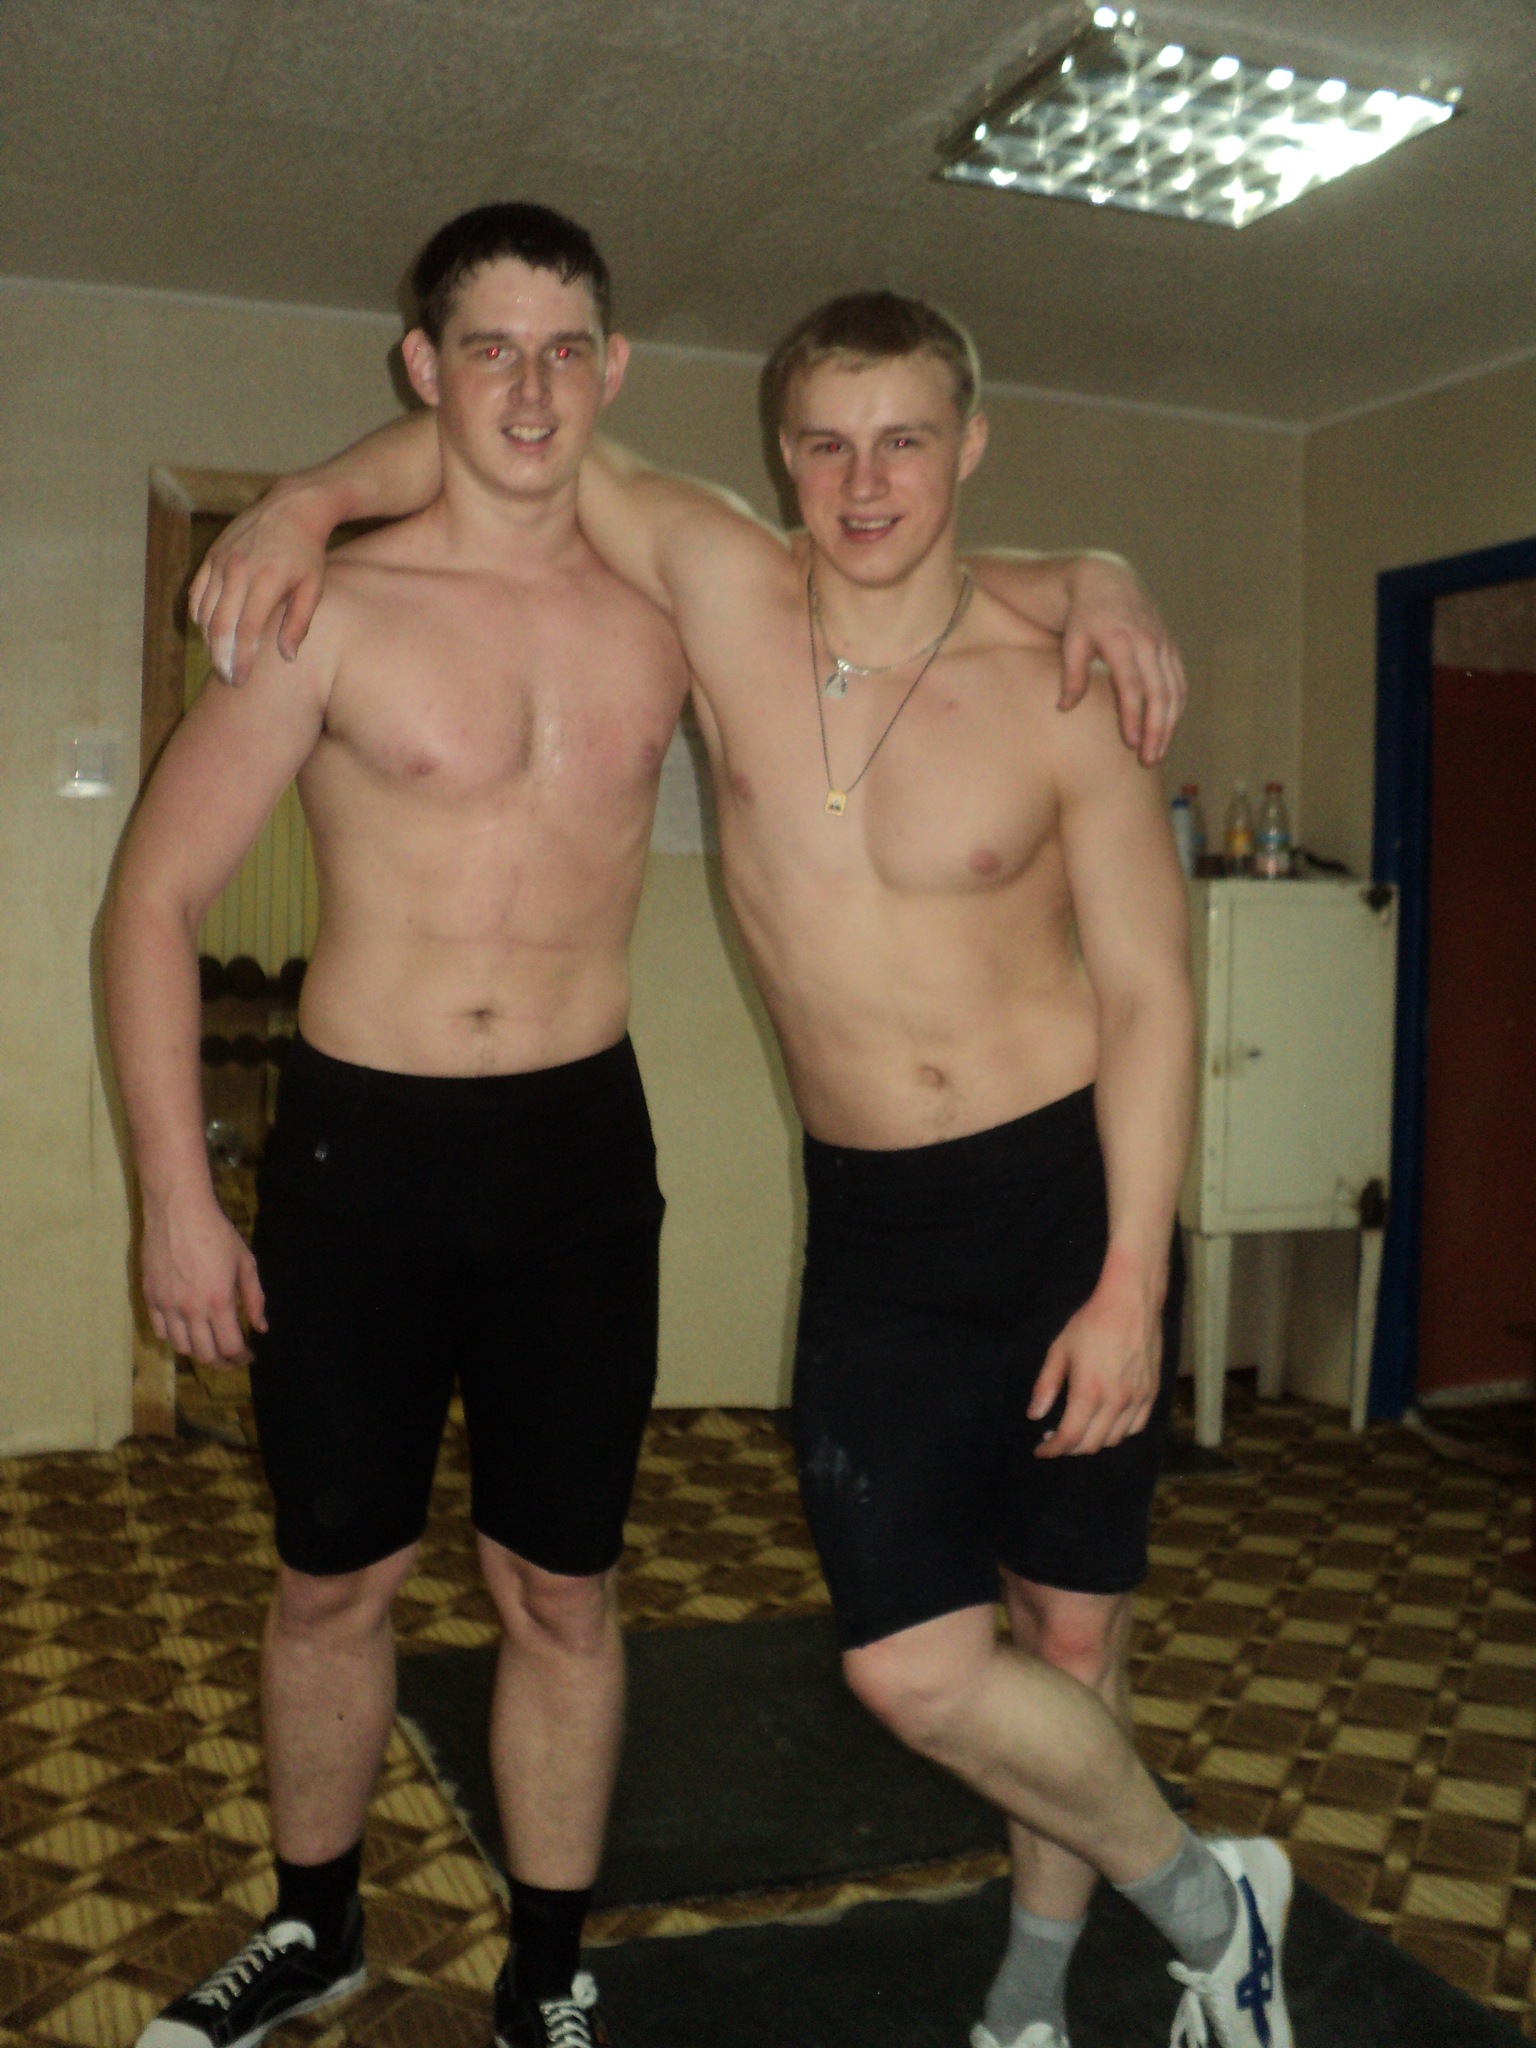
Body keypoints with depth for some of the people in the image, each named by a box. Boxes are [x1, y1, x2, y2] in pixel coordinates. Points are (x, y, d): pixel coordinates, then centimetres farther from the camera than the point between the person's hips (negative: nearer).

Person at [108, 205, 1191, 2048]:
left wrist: (1078, 581, -3)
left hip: (579, 1151, 1)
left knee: (561, 1592, 9)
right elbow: (156, 893, -4)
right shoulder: (334, 611, -6)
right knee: (334, 1575, 13)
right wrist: (176, 1200, -8)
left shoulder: (677, 601, 2)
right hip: (357, 1145, -1)